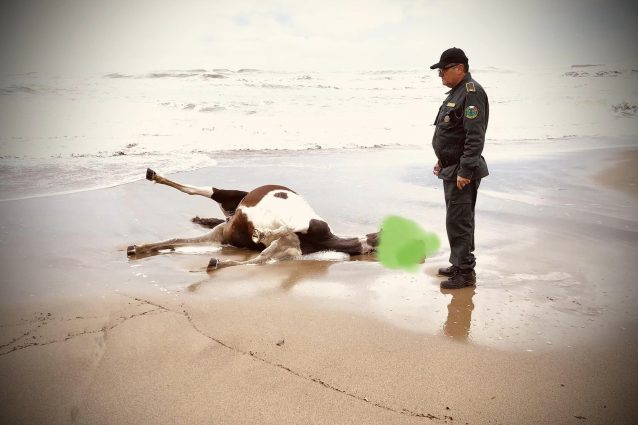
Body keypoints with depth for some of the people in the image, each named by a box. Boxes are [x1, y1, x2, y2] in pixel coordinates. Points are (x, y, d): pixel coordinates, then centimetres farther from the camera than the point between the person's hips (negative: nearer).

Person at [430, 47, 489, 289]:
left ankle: (465, 272, 1)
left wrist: (465, 171, -26)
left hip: (463, 172, -11)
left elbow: (475, 137, -24)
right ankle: (459, 265, 28)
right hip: (453, 169, 11)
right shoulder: (457, 92, 17)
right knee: (458, 220, 17)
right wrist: (443, 161, 24)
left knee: (458, 222, -7)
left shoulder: (472, 92, -16)